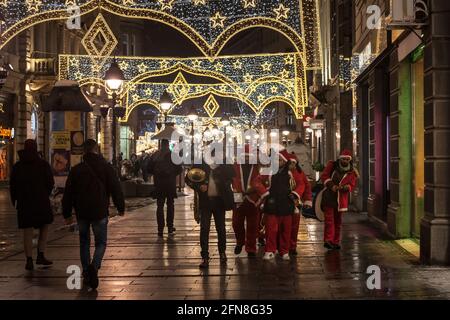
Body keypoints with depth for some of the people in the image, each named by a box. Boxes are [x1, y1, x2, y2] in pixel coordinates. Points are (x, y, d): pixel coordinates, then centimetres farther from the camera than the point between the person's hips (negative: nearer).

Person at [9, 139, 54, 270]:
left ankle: (29, 260, 0)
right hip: (41, 201, -1)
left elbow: (12, 186, 3)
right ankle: (40, 256, 7)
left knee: (27, 231, 4)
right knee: (44, 227, 14)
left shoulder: (17, 166, 3)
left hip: (24, 203, 1)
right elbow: (50, 183, -3)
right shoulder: (43, 164, -2)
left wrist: (14, 201, 16)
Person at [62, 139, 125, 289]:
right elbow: (116, 189, -4)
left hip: (82, 213, 2)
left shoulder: (76, 170, 2)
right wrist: (121, 208, 7)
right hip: (100, 212, -2)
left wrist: (67, 214, 13)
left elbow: (68, 193, 5)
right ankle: (94, 266, -19)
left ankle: (86, 273, 16)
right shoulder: (107, 168, -4)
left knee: (84, 243, 17)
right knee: (100, 243, 8)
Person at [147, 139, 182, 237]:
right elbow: (179, 169, -7)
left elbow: (149, 169, 0)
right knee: (170, 205, 12)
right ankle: (170, 228, 11)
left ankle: (160, 229, 0)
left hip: (159, 184, 1)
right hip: (171, 184, -1)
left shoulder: (154, 155, -3)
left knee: (160, 206, 6)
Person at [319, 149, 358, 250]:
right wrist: (331, 185, -18)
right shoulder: (332, 165, 0)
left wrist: (346, 187, -20)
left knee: (338, 221, 10)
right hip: (328, 197, -3)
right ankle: (328, 240, -17)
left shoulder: (352, 172, 5)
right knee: (329, 219, -12)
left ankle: (336, 242, 18)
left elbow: (352, 185, 4)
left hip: (341, 199, 3)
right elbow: (324, 176, -4)